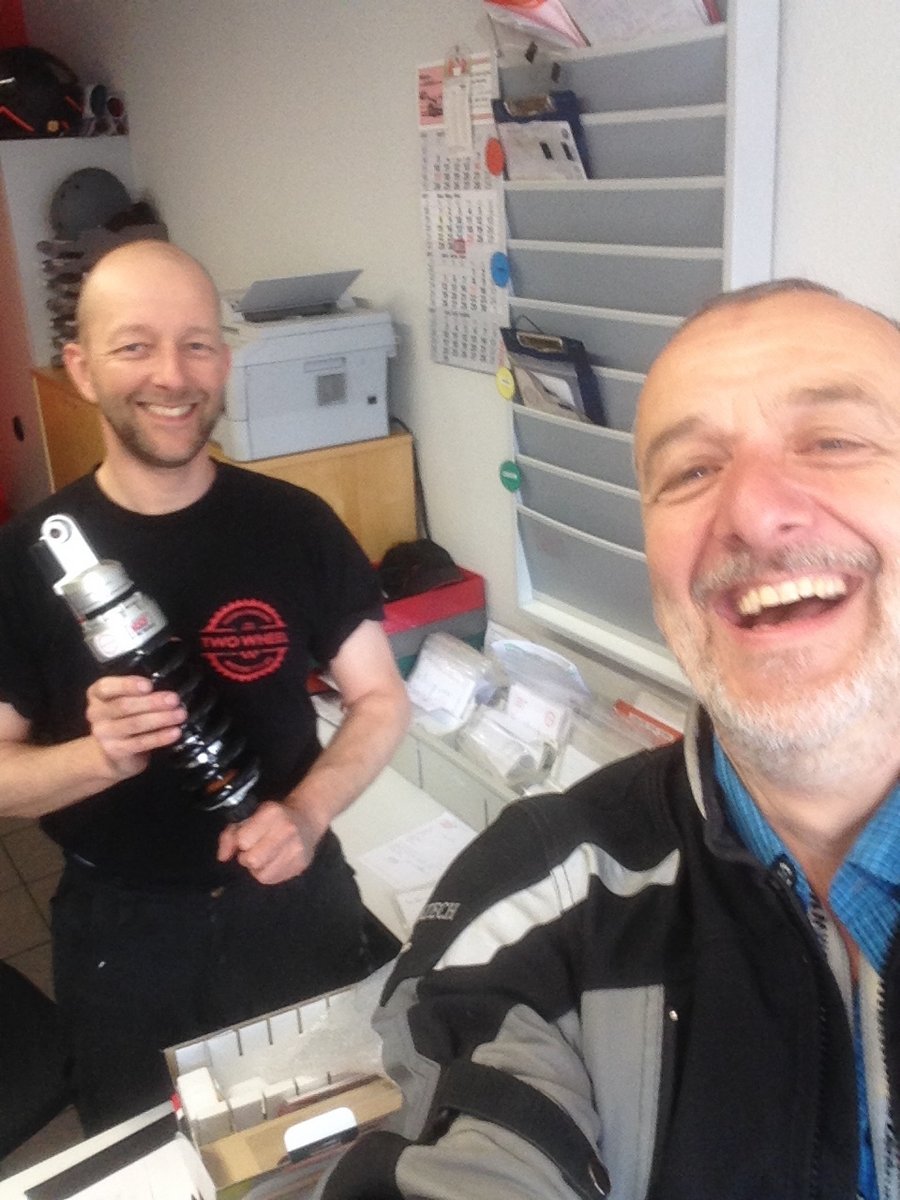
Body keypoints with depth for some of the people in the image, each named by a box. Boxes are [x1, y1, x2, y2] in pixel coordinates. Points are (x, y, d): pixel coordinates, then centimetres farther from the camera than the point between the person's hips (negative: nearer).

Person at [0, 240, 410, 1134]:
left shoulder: (296, 525, -10)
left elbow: (380, 700, -4)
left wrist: (308, 812, -21)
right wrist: (98, 756, -28)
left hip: (294, 900, 1)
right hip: (120, 928, 0)